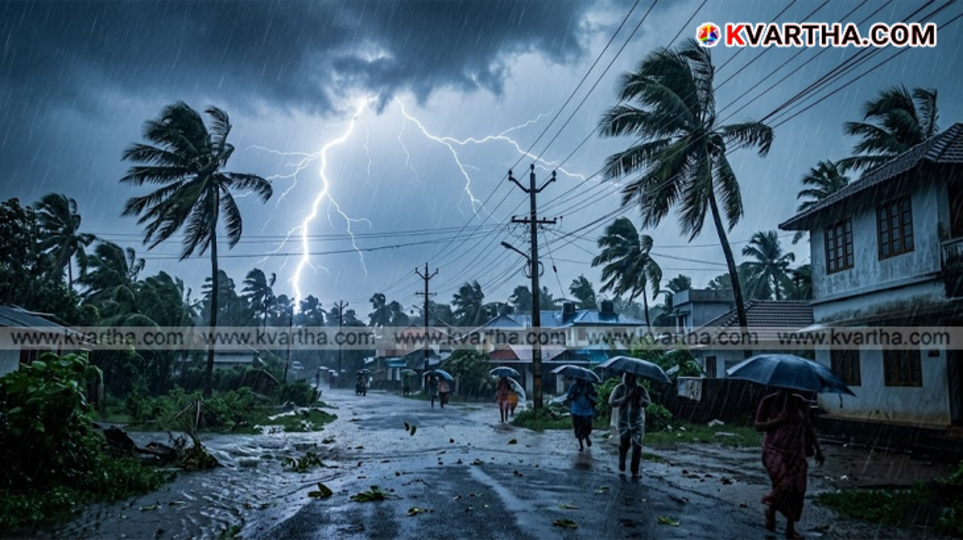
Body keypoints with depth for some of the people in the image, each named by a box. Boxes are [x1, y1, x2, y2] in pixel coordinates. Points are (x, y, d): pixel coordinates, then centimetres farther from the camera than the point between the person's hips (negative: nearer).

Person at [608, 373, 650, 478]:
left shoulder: (640, 389, -5)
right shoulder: (620, 388, -7)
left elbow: (647, 402, -11)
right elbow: (612, 402, -14)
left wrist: (639, 398, -30)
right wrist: (626, 398, -25)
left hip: (637, 421, 0)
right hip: (624, 421, 0)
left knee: (637, 446, -7)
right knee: (623, 444, 8)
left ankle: (635, 471, 1)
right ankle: (621, 462, 38)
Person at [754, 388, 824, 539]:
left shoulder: (800, 402, 4)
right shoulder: (768, 401, -5)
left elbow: (808, 426, 11)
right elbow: (758, 425, -5)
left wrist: (817, 449, 9)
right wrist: (776, 421, -20)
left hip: (796, 452, 4)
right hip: (775, 450, -4)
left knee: (798, 488, 2)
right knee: (784, 483, -20)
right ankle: (771, 510, 10)